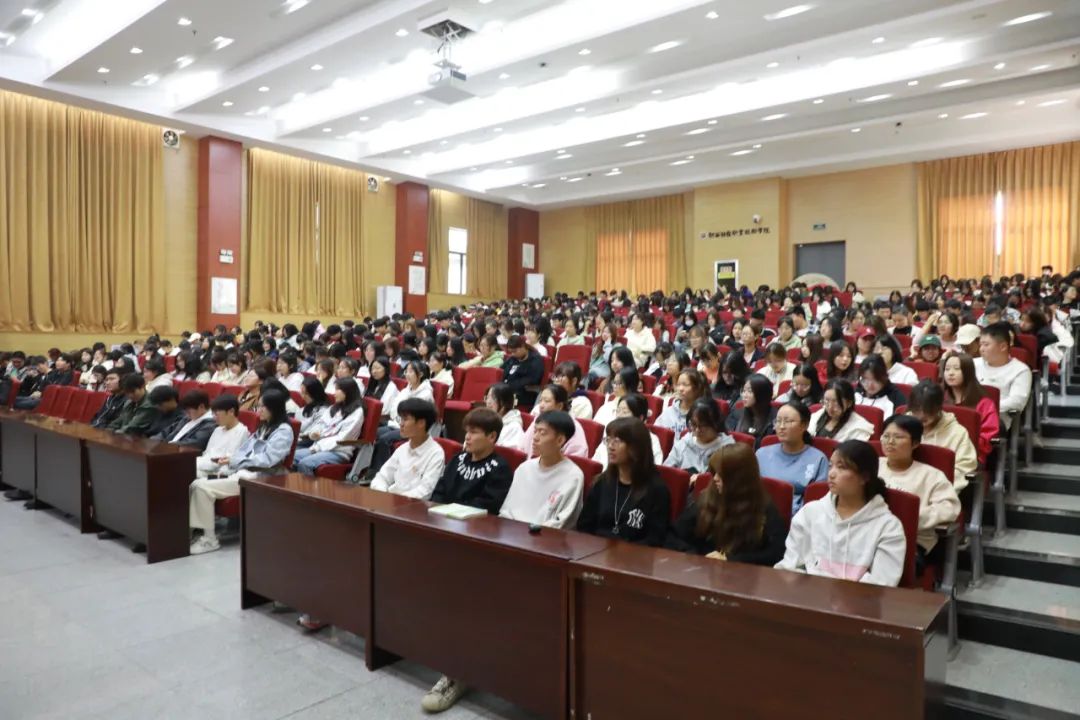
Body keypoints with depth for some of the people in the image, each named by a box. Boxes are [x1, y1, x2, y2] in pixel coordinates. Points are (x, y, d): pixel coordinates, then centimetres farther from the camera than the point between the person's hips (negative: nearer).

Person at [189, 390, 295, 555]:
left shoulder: (284, 430, -6)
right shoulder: (263, 427, 23)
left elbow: (267, 459, -16)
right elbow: (244, 450, 16)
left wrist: (236, 460, -11)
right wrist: (227, 464, -1)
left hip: (256, 477, -9)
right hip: (240, 470, 9)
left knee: (204, 487, -21)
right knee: (196, 484, -10)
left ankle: (210, 539, -10)